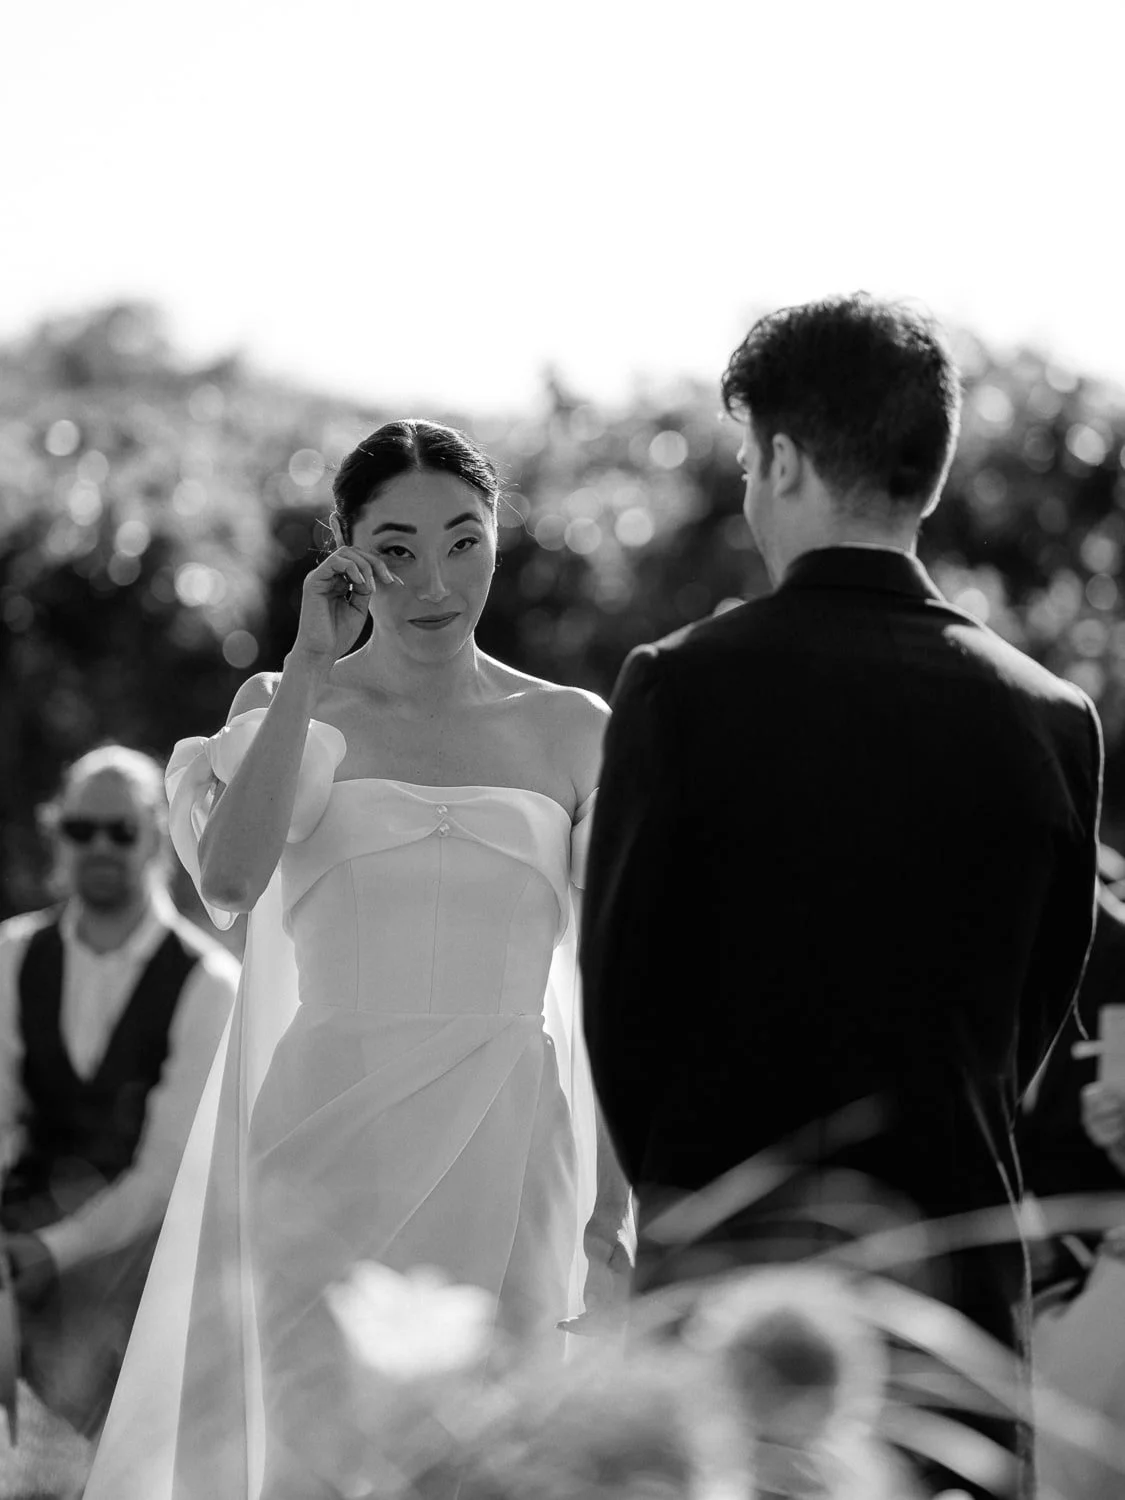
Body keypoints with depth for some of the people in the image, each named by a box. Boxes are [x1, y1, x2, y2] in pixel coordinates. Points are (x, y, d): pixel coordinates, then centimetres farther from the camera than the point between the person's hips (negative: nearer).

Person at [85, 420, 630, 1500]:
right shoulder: (289, 712, 5)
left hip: (511, 1163, 1)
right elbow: (227, 878, -15)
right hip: (334, 1148, -1)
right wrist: (308, 670, -10)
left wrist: (616, 1210, 2)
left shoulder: (570, 730, 7)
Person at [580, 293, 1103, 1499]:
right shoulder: (1050, 719, 1)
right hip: (959, 1242, 2)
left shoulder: (681, 689, -7)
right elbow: (1039, 1010, 8)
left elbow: (620, 989, -2)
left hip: (731, 1253, -2)